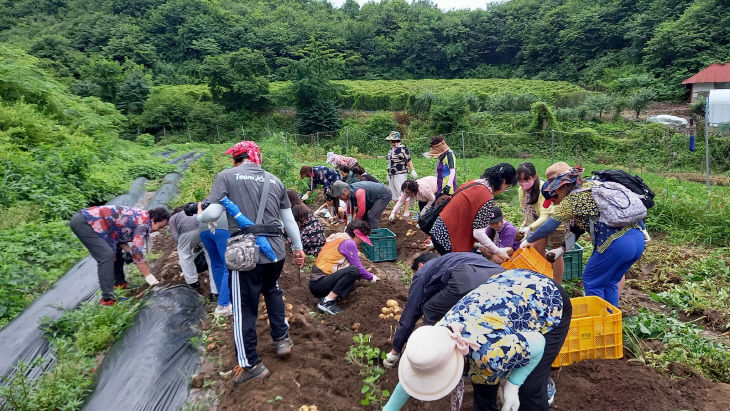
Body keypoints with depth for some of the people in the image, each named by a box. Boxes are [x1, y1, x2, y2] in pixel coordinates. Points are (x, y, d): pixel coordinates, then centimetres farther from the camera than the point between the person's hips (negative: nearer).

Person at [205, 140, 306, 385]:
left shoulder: (227, 176, 0)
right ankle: (282, 338, 34)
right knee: (272, 290, 31)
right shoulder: (274, 180, 13)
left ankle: (250, 364, 18)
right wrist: (298, 247, 26)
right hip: (276, 250, 5)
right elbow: (289, 220, 16)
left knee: (244, 308, 8)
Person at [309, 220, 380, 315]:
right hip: (319, 285, -10)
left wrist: (367, 275, 25)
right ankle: (327, 302, -17)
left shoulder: (337, 238, 18)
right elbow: (358, 267, -7)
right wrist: (371, 277, 11)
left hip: (316, 283, 10)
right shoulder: (348, 243, -10)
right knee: (354, 270, -23)